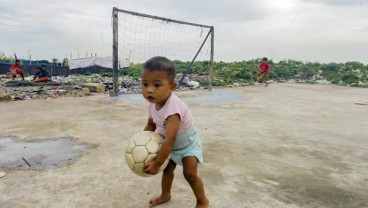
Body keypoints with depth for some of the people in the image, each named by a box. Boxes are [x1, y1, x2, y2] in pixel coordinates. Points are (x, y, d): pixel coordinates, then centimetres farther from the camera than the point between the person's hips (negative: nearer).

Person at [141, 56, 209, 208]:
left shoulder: (173, 108, -42)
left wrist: (157, 163, -35)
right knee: (167, 169, 17)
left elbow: (170, 139, -42)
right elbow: (151, 124, 4)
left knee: (190, 174, -9)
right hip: (172, 146, 7)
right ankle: (165, 195, 43)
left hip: (188, 144, -7)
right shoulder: (152, 105, -16)